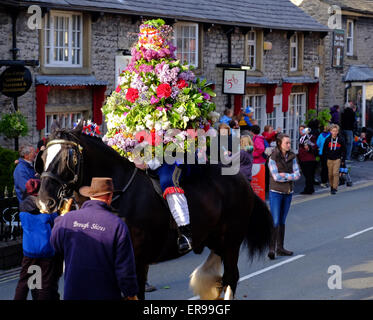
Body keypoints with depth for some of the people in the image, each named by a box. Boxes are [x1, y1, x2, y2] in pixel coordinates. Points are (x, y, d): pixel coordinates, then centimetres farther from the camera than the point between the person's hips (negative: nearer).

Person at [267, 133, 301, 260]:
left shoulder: (292, 157, 5)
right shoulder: (273, 158, -10)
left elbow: (297, 174, -2)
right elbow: (276, 177, -17)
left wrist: (285, 175, -15)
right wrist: (291, 176, -10)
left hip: (288, 192, 5)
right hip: (276, 192, -5)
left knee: (282, 221, 11)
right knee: (275, 221, -10)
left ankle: (280, 248, 15)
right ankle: (271, 248, -11)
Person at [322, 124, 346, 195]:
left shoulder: (341, 140, 0)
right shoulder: (328, 139, 3)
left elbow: (344, 151, 6)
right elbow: (324, 150, 11)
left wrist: (343, 160, 3)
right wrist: (325, 158, 6)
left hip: (337, 159, -2)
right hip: (329, 159, 2)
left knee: (335, 173, -12)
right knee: (330, 174, 6)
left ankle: (335, 188, -10)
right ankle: (331, 186, 22)